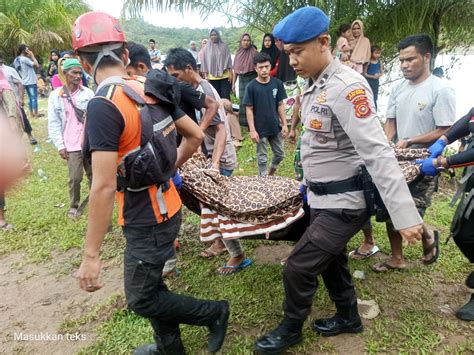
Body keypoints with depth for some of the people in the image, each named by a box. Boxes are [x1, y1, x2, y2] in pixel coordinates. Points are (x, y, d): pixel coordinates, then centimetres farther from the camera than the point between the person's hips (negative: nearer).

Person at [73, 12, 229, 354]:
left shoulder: (102, 106, -23)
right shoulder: (151, 89, 0)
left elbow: (104, 187, -27)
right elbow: (195, 135, 7)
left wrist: (91, 255, -20)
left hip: (147, 221, -8)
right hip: (164, 208, 8)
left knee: (141, 298, 12)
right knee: (148, 285, 24)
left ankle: (214, 312, 24)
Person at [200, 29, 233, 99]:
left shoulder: (224, 46, 5)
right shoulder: (206, 48, 6)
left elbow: (228, 60, 4)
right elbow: (204, 62, 6)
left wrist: (230, 73, -2)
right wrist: (205, 76, 0)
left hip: (224, 76, -1)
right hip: (212, 77, 1)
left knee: (225, 97, -3)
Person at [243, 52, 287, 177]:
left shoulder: (277, 83, -5)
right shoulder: (251, 86, -12)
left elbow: (280, 105, 2)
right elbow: (249, 110, -10)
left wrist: (284, 124, 0)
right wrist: (252, 130, -14)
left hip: (275, 127, 4)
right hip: (260, 129, -3)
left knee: (280, 154, 16)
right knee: (262, 157, 11)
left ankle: (271, 174, 41)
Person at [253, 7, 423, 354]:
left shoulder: (347, 86, -23)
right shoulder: (316, 86, 6)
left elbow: (377, 152, -29)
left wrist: (405, 215, -31)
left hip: (343, 203, -9)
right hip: (323, 197, 9)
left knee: (298, 268, 1)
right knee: (330, 260, 23)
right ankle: (348, 317, 46)